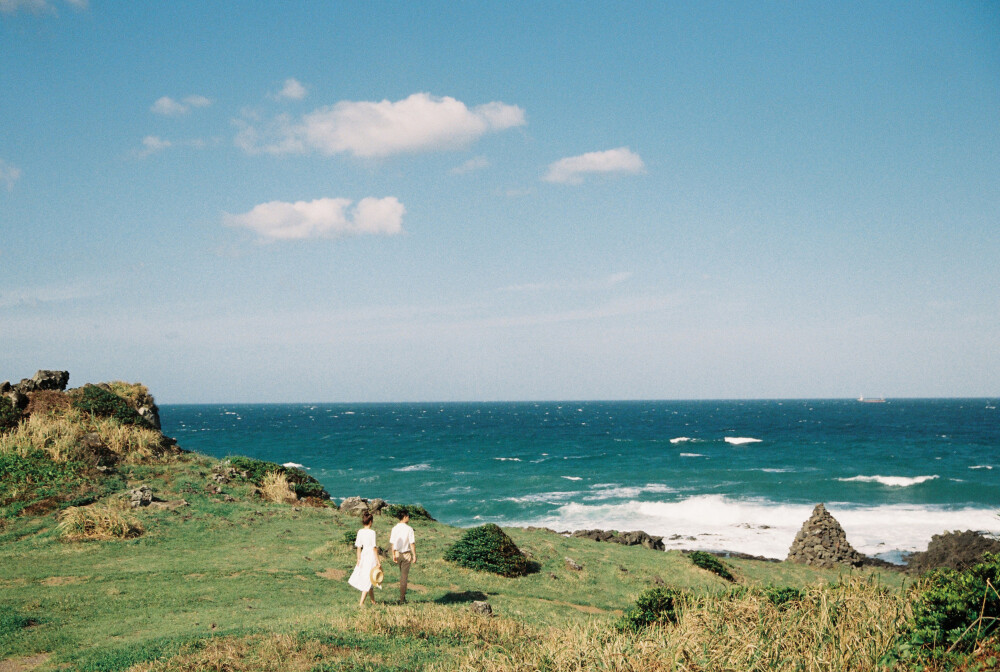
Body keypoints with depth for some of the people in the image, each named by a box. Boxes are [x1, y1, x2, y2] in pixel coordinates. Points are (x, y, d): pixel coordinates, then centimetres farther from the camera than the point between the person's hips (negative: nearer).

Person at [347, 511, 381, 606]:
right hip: (371, 556, -6)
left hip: (363, 555, 6)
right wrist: (378, 561, -10)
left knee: (367, 580, 19)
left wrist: (358, 559, 15)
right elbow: (374, 548, -15)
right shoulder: (372, 532, -15)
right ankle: (361, 603, -2)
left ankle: (373, 601, 31)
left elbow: (359, 547, 6)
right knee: (368, 580, 1)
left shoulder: (360, 532, 1)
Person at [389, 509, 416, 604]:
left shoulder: (394, 529, -1)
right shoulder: (409, 529, -13)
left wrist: (393, 555, 9)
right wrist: (414, 555, -7)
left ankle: (402, 595, 26)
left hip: (397, 553, 4)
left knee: (402, 574, 22)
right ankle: (402, 598, 4)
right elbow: (412, 543, -13)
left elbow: (392, 543, 1)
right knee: (404, 576, 2)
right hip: (406, 554, -4)